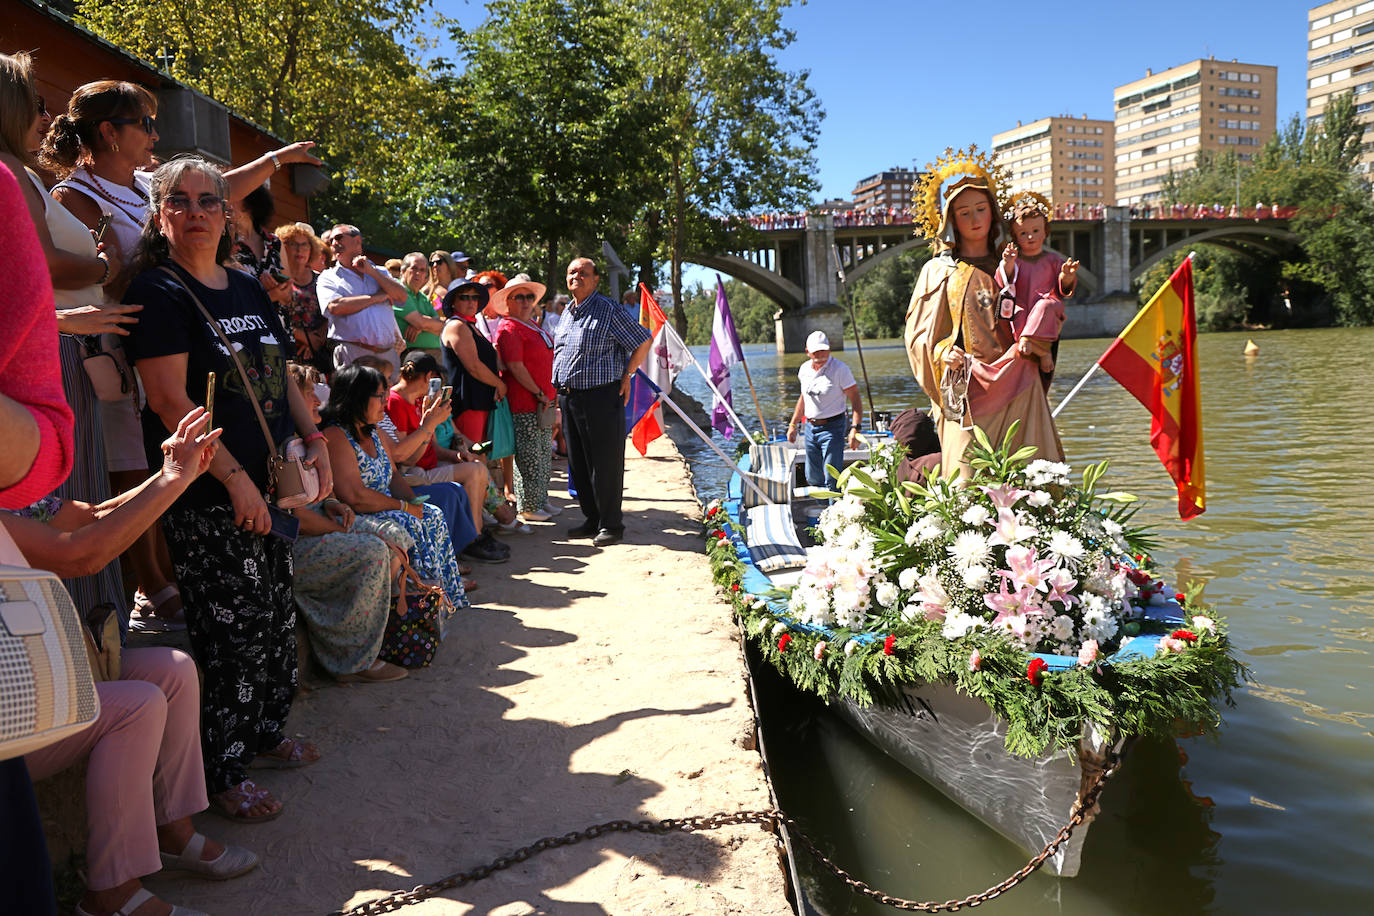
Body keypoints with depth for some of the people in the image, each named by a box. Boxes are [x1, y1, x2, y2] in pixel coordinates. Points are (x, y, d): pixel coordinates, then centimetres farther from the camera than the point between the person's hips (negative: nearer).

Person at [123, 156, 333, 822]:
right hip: (206, 498, -7)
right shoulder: (158, 291, -8)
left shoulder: (248, 290, 14)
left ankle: (264, 732, 32)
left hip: (269, 488, 7)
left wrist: (315, 442, 6)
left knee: (277, 618, 14)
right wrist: (236, 479, -18)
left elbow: (282, 375, 20)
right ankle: (220, 773, 11)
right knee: (233, 632, -4)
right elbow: (170, 400, -16)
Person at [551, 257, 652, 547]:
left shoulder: (608, 309, -6)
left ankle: (611, 524, 7)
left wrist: (626, 376, -4)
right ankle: (592, 519, 23)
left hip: (601, 396, -8)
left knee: (605, 463, -3)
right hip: (569, 397, 8)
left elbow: (644, 340, -4)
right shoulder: (567, 312, 17)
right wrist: (560, 389, 19)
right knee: (578, 463, 11)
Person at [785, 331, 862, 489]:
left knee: (832, 481, -11)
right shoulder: (804, 369, 7)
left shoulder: (840, 369, -12)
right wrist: (793, 424, 21)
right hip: (810, 427, 6)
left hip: (832, 428, -6)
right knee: (813, 479, 11)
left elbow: (855, 400, -13)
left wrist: (855, 428, -25)